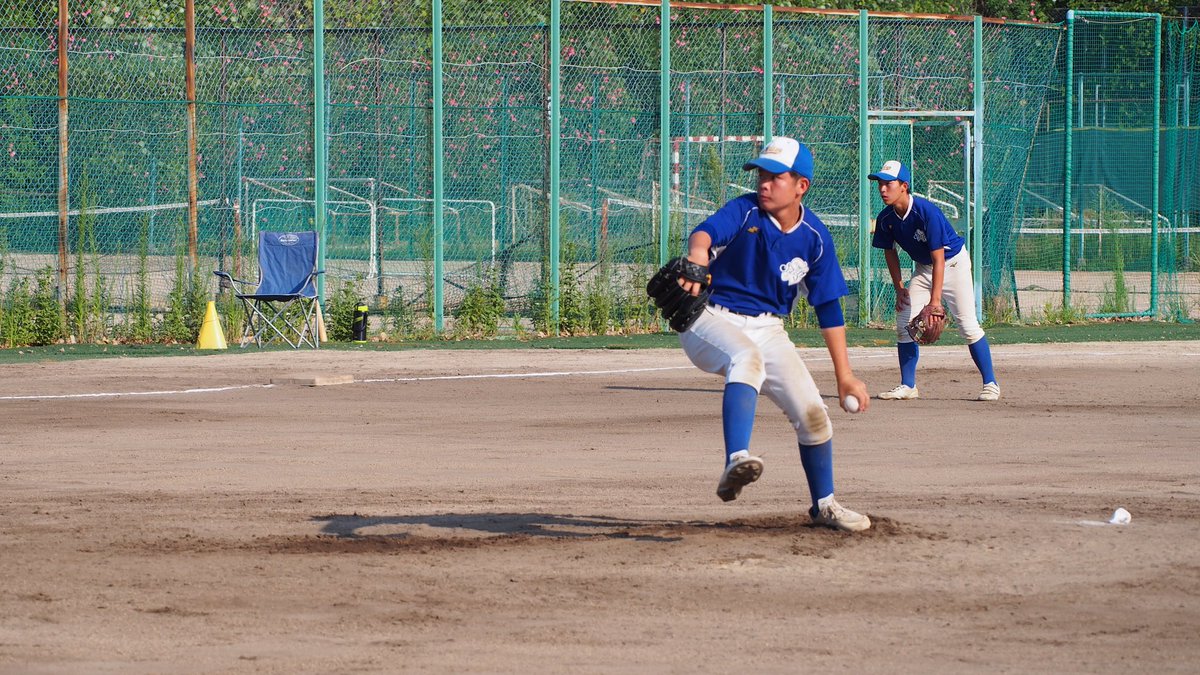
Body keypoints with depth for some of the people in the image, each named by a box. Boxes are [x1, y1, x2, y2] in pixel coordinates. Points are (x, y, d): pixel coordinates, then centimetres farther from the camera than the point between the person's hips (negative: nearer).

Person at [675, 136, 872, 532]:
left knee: (813, 414, -3)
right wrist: (698, 254, -61)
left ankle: (824, 505, 22)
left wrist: (845, 375, 2)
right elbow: (706, 231, -35)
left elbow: (828, 308, 3)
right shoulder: (744, 212, -13)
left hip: (767, 330, 4)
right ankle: (736, 463, -54)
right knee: (747, 357, -38)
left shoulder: (814, 238, -3)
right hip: (711, 318, -4)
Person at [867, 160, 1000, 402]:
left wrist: (935, 300, -35)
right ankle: (907, 386, 6)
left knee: (967, 324, -13)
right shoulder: (886, 218, -12)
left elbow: (939, 259, -31)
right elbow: (890, 251, 6)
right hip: (923, 268, 6)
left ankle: (990, 384, -5)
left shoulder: (927, 212, -31)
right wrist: (899, 288, 2)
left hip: (953, 262, -6)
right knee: (904, 323, -2)